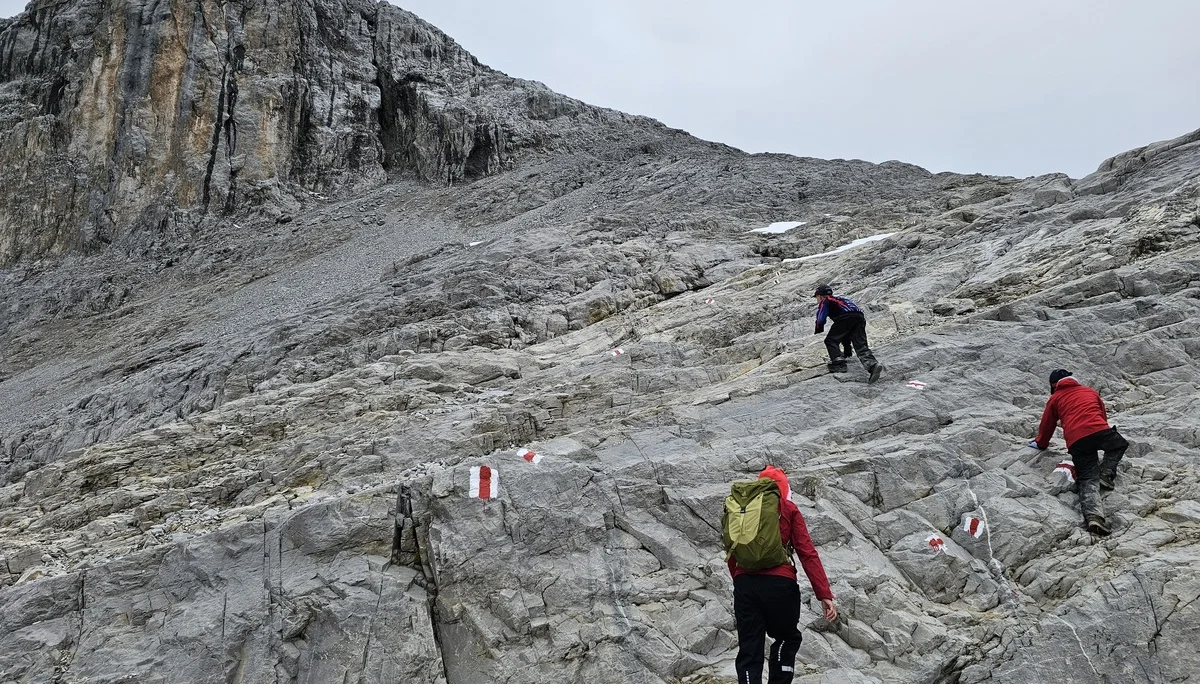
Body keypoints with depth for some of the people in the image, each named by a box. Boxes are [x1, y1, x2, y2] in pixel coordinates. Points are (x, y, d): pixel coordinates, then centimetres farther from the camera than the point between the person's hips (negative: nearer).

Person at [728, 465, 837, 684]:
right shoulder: (789, 510, 6)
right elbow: (807, 553, -2)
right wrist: (824, 594, -4)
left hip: (744, 584, 3)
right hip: (779, 584, -2)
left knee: (749, 650, 7)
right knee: (787, 638, 21)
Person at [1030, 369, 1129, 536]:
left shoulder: (1055, 399, 23)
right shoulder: (1091, 391, 31)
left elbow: (1047, 424, 29)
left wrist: (1041, 443, 48)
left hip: (1076, 441, -1)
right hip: (1100, 431, 1)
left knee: (1088, 479, -4)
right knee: (1120, 445, 32)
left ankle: (1093, 515, -31)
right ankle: (1107, 473, 6)